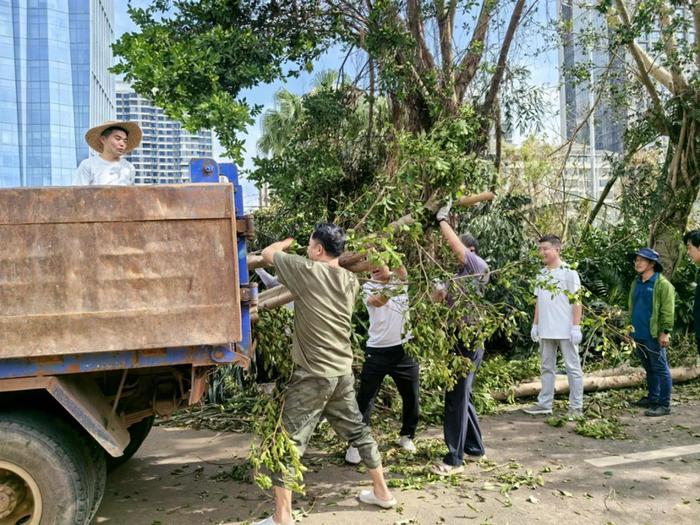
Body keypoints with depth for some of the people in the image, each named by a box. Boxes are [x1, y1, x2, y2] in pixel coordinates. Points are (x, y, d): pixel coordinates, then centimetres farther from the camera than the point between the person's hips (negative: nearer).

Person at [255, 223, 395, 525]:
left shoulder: (307, 271, -13)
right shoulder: (350, 281, 4)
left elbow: (267, 253, 0)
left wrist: (288, 242, 19)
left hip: (312, 375, -7)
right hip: (343, 372, 7)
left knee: (289, 443, 3)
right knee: (358, 432, 21)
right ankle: (382, 492, 35)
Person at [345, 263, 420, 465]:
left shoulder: (401, 279, 3)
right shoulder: (368, 287, -3)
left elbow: (403, 272, -22)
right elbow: (376, 301, -27)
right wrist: (391, 289, -47)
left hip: (404, 348, 2)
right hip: (377, 351, -2)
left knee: (411, 397, 11)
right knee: (365, 398, 1)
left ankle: (406, 436, 33)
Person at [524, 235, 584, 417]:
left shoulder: (569, 272, -7)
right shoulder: (541, 274, 11)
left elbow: (577, 301, -9)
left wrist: (576, 327, -14)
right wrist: (535, 324, 12)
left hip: (566, 330, -6)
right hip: (546, 330, 6)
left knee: (572, 367, 3)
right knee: (546, 367, 12)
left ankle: (576, 407, 10)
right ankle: (544, 403, 19)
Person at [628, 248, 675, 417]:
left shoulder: (662, 284, -10)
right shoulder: (636, 283, 13)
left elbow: (667, 311, -14)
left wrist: (665, 332, -18)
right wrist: (629, 327, 16)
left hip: (653, 336, -8)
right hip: (638, 335, 8)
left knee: (660, 369, -2)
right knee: (649, 369, 17)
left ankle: (664, 405, 3)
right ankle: (652, 398, 28)